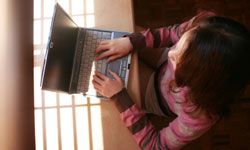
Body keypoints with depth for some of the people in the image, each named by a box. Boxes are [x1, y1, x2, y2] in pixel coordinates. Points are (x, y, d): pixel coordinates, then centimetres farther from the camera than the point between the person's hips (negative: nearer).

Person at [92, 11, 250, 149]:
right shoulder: (206, 24, -38)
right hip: (163, 63, 3)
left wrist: (119, 96, -37)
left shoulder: (199, 115, -47)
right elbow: (172, 32, -16)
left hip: (155, 95, -2)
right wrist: (131, 41, -28)